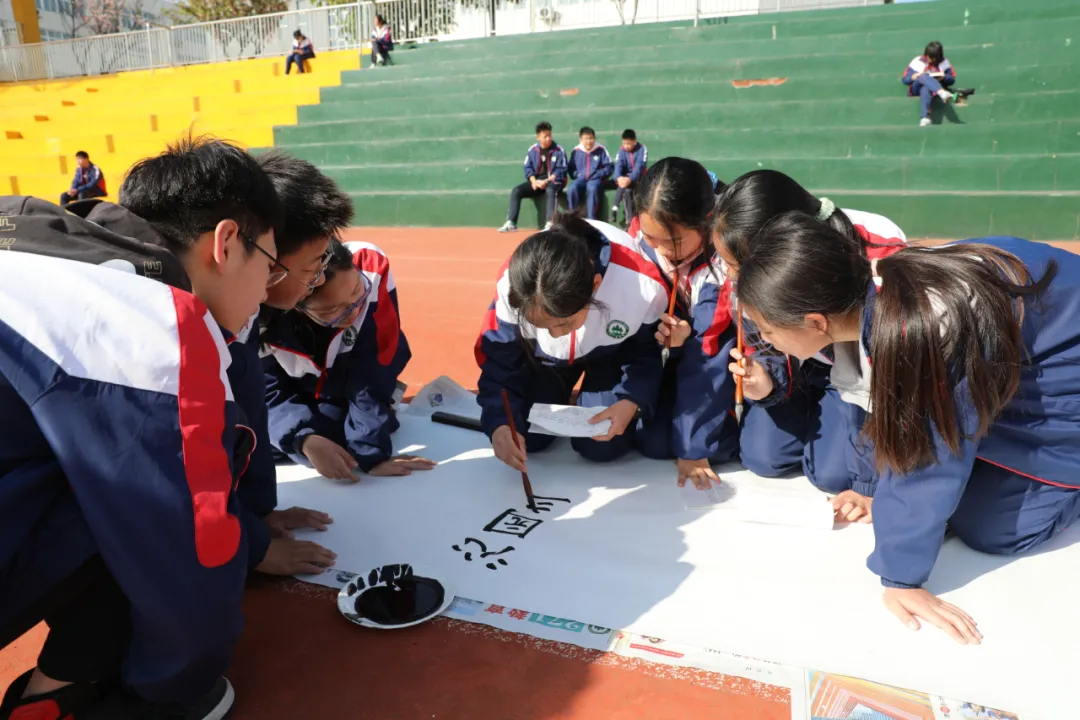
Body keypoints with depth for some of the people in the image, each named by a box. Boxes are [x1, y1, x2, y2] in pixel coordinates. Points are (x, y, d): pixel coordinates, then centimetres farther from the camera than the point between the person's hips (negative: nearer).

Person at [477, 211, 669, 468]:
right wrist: (499, 423, -40)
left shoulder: (642, 284, -40)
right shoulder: (512, 287, -37)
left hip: (615, 352, -1)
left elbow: (651, 353, -18)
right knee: (525, 436, -6)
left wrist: (633, 401, -36)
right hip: (546, 354, 1)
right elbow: (497, 363, -23)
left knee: (600, 446, -13)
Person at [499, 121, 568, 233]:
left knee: (550, 190, -40)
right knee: (516, 190, -14)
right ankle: (511, 223, -15)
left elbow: (561, 170, -10)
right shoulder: (532, 150, 3)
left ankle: (549, 224, -45)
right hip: (536, 181, 4)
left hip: (553, 181, -4)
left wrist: (547, 181, -20)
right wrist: (533, 181, -13)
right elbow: (528, 168, 6)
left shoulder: (558, 151, -7)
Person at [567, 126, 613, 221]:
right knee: (572, 189, -31)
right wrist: (577, 174, -5)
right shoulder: (576, 151, 8)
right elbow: (571, 169, 15)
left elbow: (609, 167, 3)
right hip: (580, 179, 2)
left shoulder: (601, 150, 3)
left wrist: (597, 174, -9)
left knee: (592, 189, -38)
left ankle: (591, 219, -31)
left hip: (596, 179, -2)